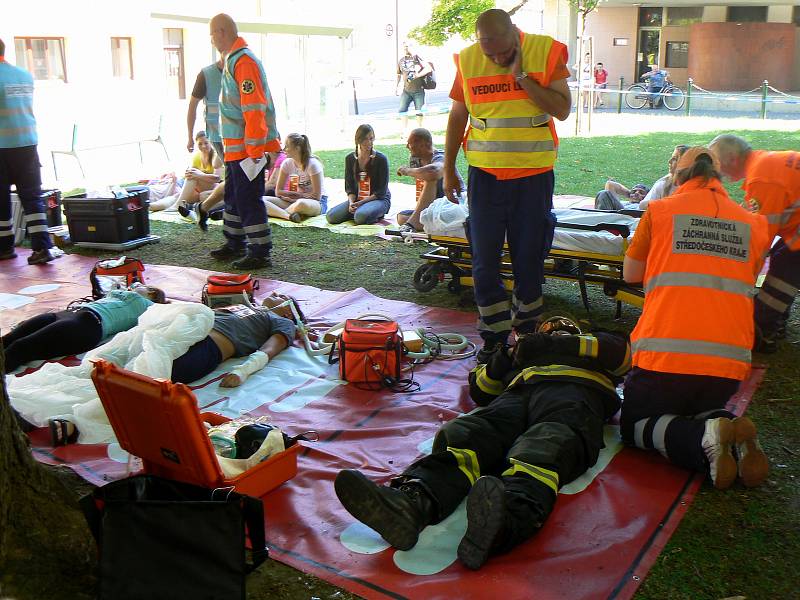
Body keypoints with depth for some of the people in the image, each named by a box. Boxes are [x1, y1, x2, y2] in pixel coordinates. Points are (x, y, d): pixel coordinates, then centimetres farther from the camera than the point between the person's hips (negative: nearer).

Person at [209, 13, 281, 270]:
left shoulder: (243, 61, -17)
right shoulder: (233, 60, 16)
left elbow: (254, 109, -23)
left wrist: (254, 150, -24)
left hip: (247, 147, -11)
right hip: (236, 147, 11)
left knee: (248, 199, -6)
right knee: (233, 195, 19)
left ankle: (260, 253, 1)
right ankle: (235, 244, 32)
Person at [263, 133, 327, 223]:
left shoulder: (312, 164, -15)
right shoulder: (287, 163, 0)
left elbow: (316, 196, -14)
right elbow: (279, 191, 4)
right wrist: (297, 194, -9)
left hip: (318, 202, -5)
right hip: (295, 201, 6)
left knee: (301, 204, -43)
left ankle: (278, 212, -17)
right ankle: (288, 215, -33)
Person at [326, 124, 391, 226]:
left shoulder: (381, 159, -9)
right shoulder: (350, 159, 4)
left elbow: (381, 192, -10)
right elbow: (349, 187, 6)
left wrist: (361, 203, -19)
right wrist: (351, 203, -14)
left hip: (379, 199, -5)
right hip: (356, 199, 5)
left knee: (361, 217, -36)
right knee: (331, 216, -16)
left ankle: (377, 214, -4)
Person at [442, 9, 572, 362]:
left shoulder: (546, 51, -5)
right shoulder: (467, 60, 0)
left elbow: (562, 110, -11)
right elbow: (457, 116, 9)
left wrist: (521, 76, -18)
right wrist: (448, 170, 10)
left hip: (534, 175, -1)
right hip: (485, 174, 2)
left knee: (529, 260, 7)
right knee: (484, 262, 3)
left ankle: (526, 335, 23)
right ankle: (494, 338, 16)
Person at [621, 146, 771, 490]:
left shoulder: (659, 210, 4)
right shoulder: (754, 224, 12)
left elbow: (630, 275, 14)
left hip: (665, 353, -4)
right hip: (731, 361, 4)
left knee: (634, 426, 17)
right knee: (703, 411, 33)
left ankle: (705, 437, -14)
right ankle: (738, 440, -2)